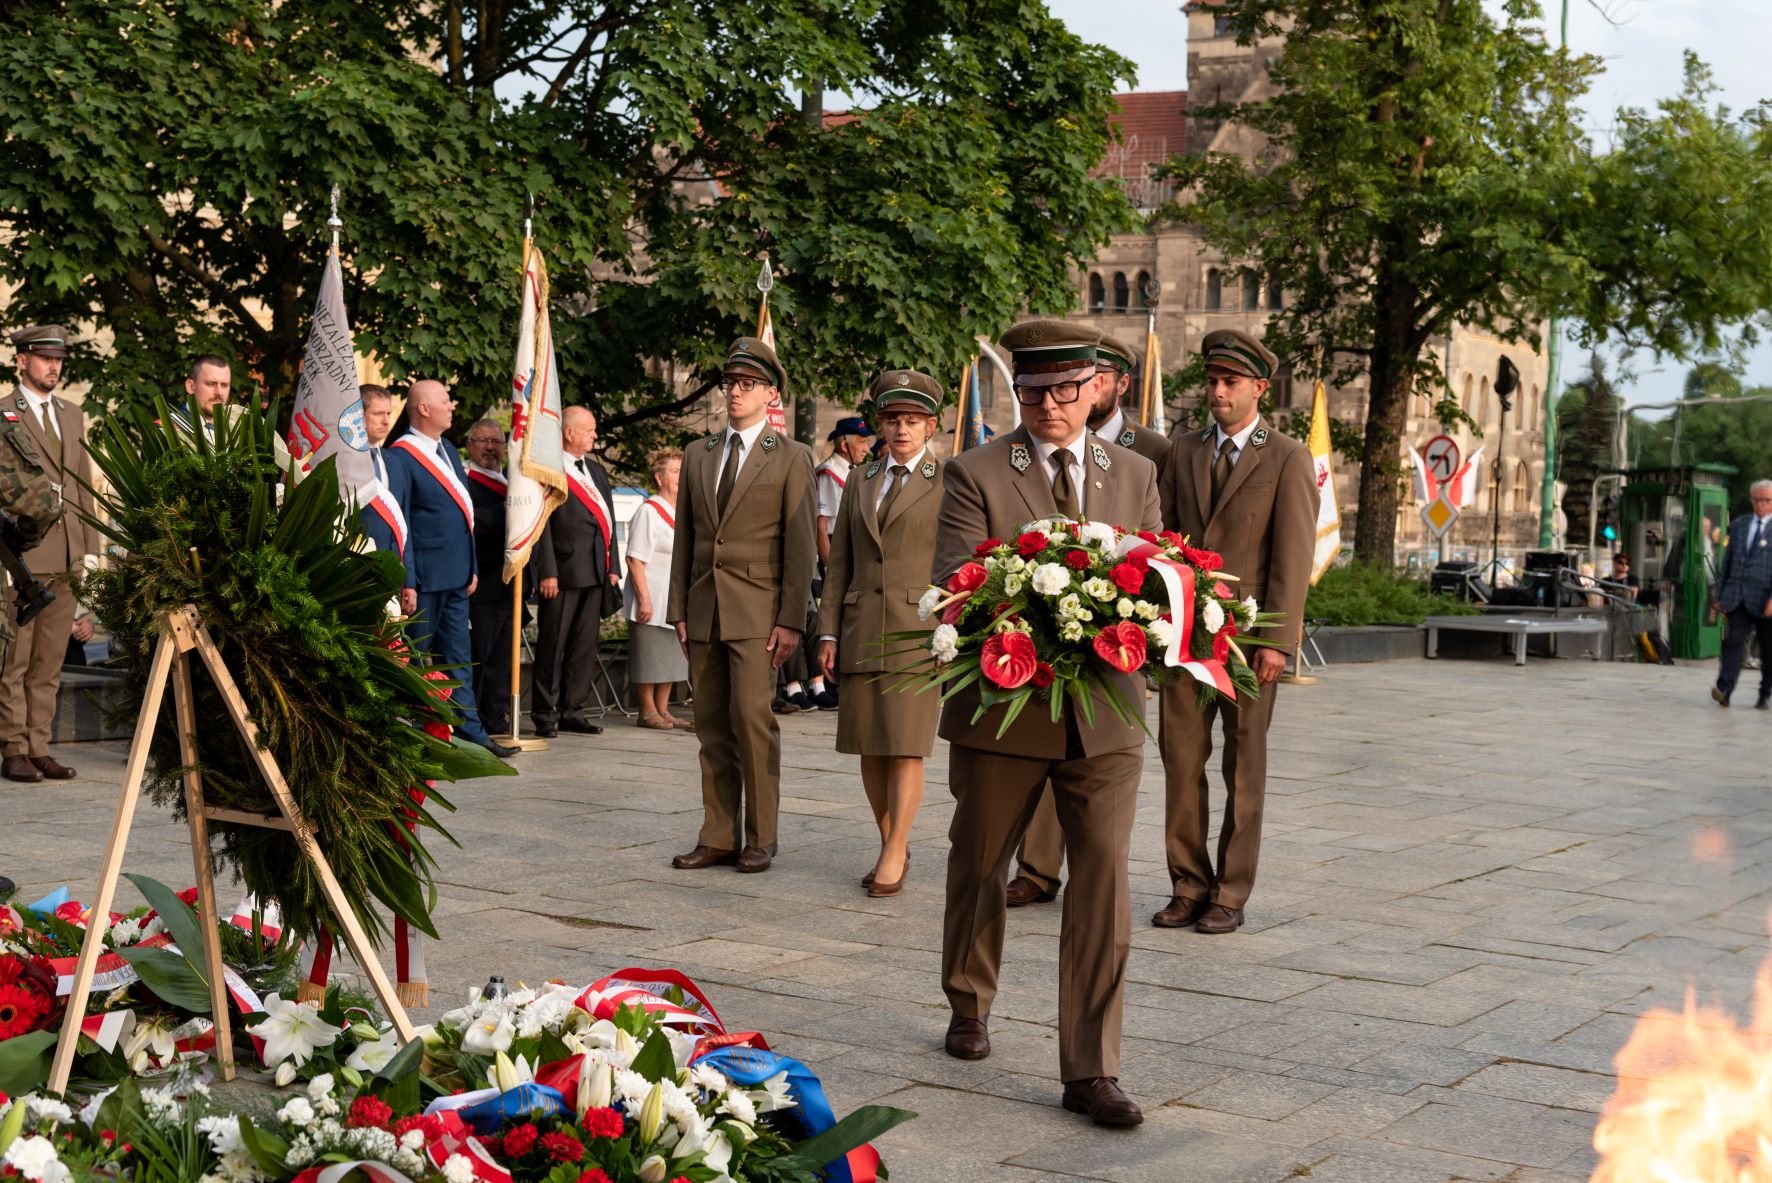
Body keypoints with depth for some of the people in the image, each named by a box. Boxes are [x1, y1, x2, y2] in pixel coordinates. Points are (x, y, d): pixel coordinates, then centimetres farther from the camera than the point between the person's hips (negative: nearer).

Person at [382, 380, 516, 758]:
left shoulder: (448, 450, 15)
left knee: (458, 660, 12)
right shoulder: (399, 456, -12)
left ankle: (471, 733, 16)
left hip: (455, 578, 8)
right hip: (424, 579, -8)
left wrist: (472, 567, 17)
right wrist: (406, 582, -19)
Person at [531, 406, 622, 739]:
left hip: (596, 573, 7)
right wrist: (547, 572, -16)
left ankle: (572, 711, 16)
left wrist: (613, 567, 12)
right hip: (563, 573, -7)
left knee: (585, 645, 9)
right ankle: (546, 715, 5)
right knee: (553, 646, -1)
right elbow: (541, 524, -11)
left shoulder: (597, 471, 19)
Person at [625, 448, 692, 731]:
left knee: (670, 658, 11)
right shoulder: (648, 511, -13)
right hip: (651, 601, -8)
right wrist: (644, 600, -20)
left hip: (675, 602, 8)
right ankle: (648, 712, 7)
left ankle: (662, 711, 19)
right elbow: (635, 559, -16)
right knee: (649, 657, -2)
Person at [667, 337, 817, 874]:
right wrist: (679, 609, 9)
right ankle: (718, 838, 11)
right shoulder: (698, 454, 15)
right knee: (712, 725, 5)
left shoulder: (791, 458, 1)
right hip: (704, 608, 5)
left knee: (751, 715, -13)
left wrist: (791, 620, -11)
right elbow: (685, 538, 15)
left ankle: (760, 839, -3)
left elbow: (800, 546, -4)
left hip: (756, 609, -5)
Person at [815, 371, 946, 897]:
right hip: (861, 630, 5)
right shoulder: (860, 483, 16)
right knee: (868, 746, 6)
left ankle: (894, 855, 0)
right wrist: (828, 632, 7)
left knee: (906, 746, -7)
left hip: (920, 630, -5)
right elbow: (839, 563, 15)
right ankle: (891, 845, 19)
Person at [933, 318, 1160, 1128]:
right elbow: (955, 589, -11)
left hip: (1103, 712, 2)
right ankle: (970, 1007, 41)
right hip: (1002, 709, -1)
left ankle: (1091, 1070, -1)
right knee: (978, 866, 15)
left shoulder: (1136, 476, 9)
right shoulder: (975, 475, -3)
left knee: (1103, 879, -6)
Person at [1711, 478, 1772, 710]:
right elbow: (1727, 562, 16)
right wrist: (1720, 595, 13)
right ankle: (1724, 690, -23)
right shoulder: (1738, 525, 13)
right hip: (1737, 596, 2)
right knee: (1734, 641, -12)